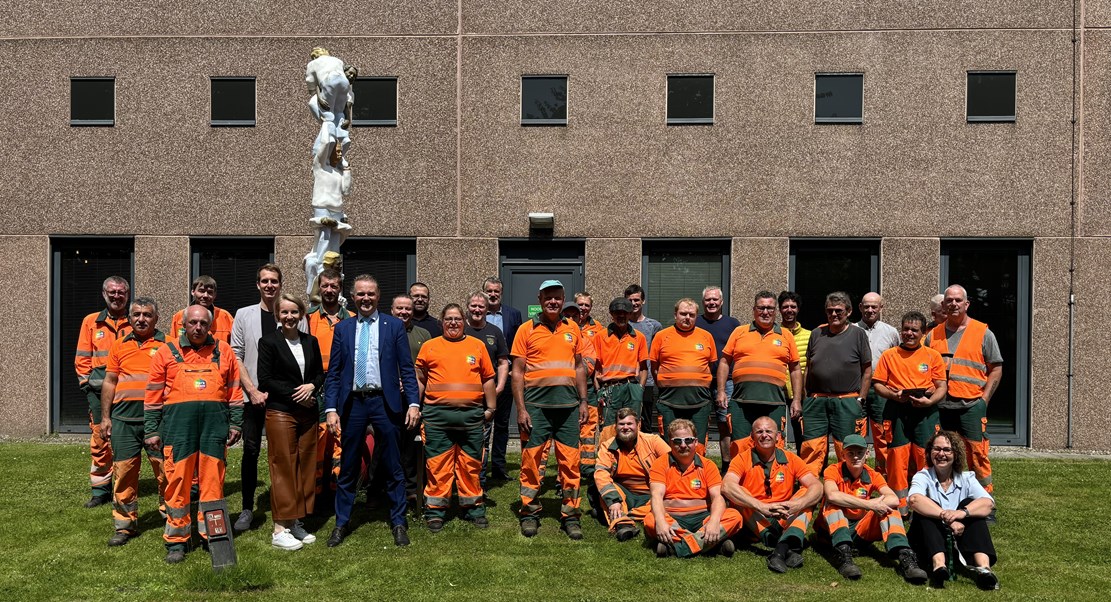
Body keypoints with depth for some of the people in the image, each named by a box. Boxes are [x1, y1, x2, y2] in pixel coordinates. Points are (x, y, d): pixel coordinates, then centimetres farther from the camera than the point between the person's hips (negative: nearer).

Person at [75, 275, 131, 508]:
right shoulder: (91, 321, 12)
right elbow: (82, 358, 12)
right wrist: (87, 383, 2)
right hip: (99, 392, 2)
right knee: (100, 440, 2)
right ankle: (100, 490, 12)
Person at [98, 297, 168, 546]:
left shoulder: (167, 344, 4)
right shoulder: (119, 346, 13)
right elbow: (110, 382, 16)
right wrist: (105, 417, 11)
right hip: (123, 419, 3)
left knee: (165, 469, -1)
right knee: (123, 470, 6)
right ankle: (125, 524, 17)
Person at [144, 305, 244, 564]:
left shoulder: (224, 351, 11)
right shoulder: (167, 353, 8)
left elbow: (235, 392, 12)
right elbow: (153, 396, 8)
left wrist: (235, 424, 6)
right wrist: (151, 431, 4)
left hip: (215, 424, 1)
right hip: (178, 424, -1)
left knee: (213, 483, 4)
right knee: (177, 482, 0)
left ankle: (212, 535, 15)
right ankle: (176, 541, 11)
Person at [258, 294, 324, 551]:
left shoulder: (311, 342, 11)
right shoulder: (269, 341, -2)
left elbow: (320, 373, 15)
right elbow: (265, 380, -7)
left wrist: (312, 386, -7)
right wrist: (294, 393, -13)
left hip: (308, 413, 5)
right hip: (280, 412, -5)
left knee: (305, 468, 7)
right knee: (283, 469, -3)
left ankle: (296, 523, 18)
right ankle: (280, 529, 4)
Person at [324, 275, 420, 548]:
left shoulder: (394, 326, 2)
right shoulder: (342, 328, 7)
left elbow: (407, 368, 1)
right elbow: (333, 372, 5)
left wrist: (414, 403, -8)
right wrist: (331, 408, -3)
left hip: (385, 402, -1)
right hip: (352, 403, 1)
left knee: (393, 468, 7)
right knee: (348, 468, 10)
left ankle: (398, 523, 20)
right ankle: (342, 523, 24)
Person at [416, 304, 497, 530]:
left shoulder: (478, 345, 10)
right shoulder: (430, 346, 9)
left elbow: (488, 379, 12)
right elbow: (419, 379, 11)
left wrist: (490, 408, 10)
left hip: (471, 415, 1)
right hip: (437, 415, -1)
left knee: (471, 465, 7)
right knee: (438, 465, 2)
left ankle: (473, 509, 18)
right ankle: (435, 511, 12)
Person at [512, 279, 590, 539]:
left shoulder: (572, 329, 12)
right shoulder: (527, 329, 2)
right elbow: (517, 372, 0)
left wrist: (583, 401, 10)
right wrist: (521, 408, -6)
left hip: (568, 403, 3)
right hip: (536, 403, -2)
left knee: (570, 461, 4)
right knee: (531, 459, 3)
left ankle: (570, 515, 14)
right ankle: (530, 513, 17)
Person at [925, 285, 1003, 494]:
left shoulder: (983, 333, 4)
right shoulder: (933, 335, 13)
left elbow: (996, 369, 3)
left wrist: (984, 399, -4)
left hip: (971, 406, -3)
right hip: (940, 407, 3)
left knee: (977, 454, -4)